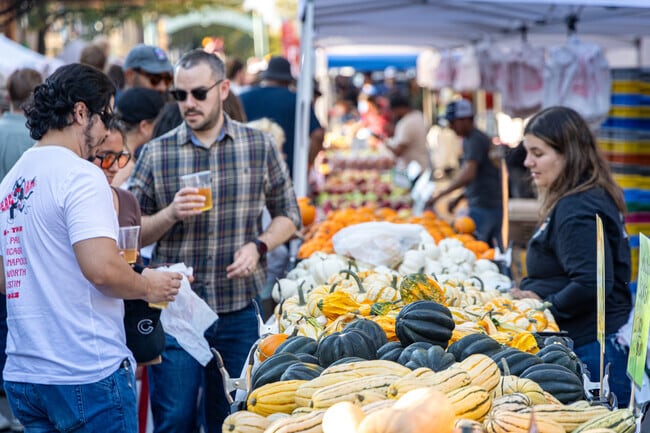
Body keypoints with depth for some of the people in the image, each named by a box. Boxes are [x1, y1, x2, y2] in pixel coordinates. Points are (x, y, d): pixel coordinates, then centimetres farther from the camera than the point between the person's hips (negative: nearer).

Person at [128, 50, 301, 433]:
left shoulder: (260, 147, 3)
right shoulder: (156, 153, 1)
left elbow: (288, 215, 10)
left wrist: (258, 246, -9)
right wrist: (171, 214, -15)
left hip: (239, 312, 1)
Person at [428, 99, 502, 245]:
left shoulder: (475, 140, -13)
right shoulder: (469, 140, 19)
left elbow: (468, 174, -25)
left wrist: (442, 193, -26)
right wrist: (459, 198, 20)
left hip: (483, 207, -10)